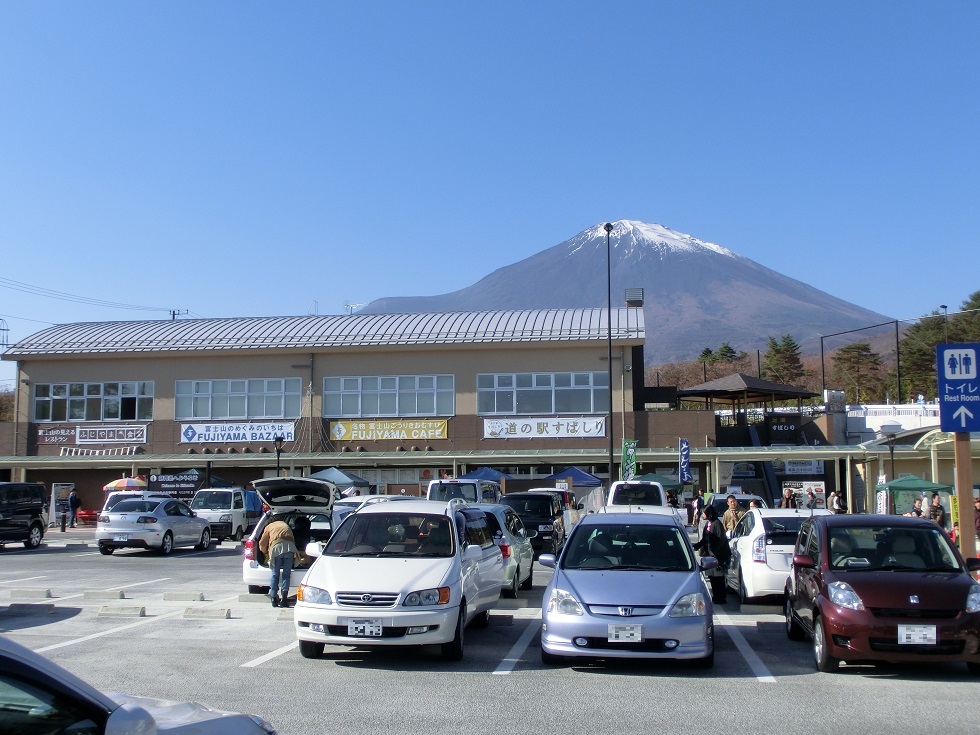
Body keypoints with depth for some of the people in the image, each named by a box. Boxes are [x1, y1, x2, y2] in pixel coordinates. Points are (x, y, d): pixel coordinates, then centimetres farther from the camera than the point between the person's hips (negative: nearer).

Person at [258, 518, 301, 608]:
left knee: (275, 574, 8)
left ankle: (274, 598, 6)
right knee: (286, 574, 7)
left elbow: (262, 544, 25)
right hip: (290, 547, 2)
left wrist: (266, 553, 43)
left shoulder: (269, 527, 27)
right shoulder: (286, 525, 37)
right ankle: (284, 598, -2)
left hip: (276, 547, -2)